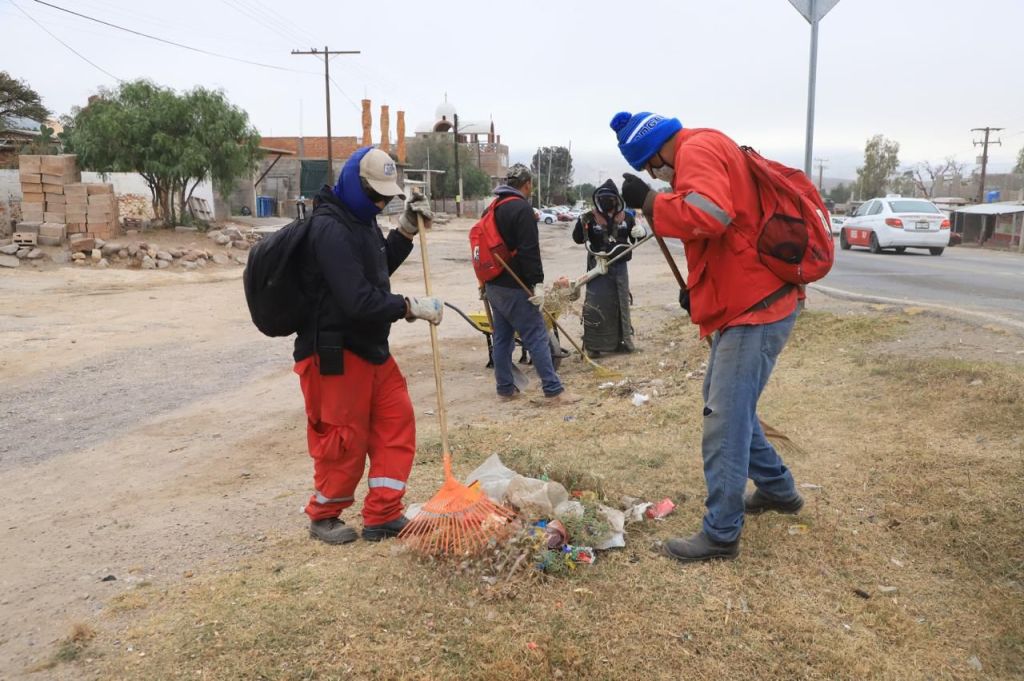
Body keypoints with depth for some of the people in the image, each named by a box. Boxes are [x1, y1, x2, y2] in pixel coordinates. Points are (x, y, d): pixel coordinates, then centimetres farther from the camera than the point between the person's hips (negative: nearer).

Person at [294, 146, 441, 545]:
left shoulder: (360, 220, 10)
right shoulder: (330, 229, -21)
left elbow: (379, 267, 26)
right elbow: (358, 300, -27)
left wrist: (406, 230, 13)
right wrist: (413, 307, -18)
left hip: (371, 348, 10)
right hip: (335, 356, -10)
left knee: (397, 422, 11)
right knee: (344, 441, 2)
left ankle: (382, 516, 22)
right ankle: (323, 517, 26)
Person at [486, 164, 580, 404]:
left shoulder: (494, 208, 16)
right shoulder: (522, 209, -13)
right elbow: (529, 251, -20)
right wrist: (537, 283, -19)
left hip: (493, 284, 9)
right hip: (515, 287, -9)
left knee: (502, 337, 13)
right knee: (537, 337, -6)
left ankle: (505, 388, 18)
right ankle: (554, 391, -4)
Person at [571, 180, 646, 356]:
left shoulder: (626, 217, 2)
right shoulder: (591, 218, -6)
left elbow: (636, 239, 12)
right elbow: (578, 239, -7)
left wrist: (641, 232, -11)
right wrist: (581, 224, -25)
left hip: (620, 267, 3)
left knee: (621, 303, 13)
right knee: (596, 305, -5)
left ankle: (622, 340, 26)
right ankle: (592, 344, 2)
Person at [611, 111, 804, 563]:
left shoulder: (698, 149, -13)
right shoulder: (712, 152, 19)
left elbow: (710, 216, -33)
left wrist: (648, 201, -21)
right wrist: (698, 289, 17)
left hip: (754, 311, -11)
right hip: (747, 304, 11)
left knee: (725, 421, -5)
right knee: (724, 402, 23)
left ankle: (721, 534, 6)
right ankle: (777, 488, 36)